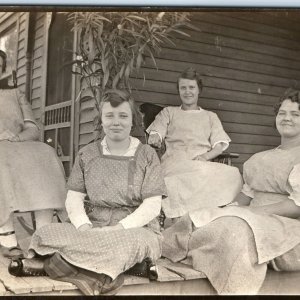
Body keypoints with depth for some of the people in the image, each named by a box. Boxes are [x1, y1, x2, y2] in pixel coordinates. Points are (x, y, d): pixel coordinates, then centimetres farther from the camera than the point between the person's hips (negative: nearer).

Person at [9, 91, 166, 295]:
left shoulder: (147, 155, 2)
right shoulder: (87, 154, 10)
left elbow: (152, 206, -6)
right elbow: (73, 199, 5)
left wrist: (117, 229, -20)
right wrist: (84, 226, -17)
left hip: (137, 229, -2)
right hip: (93, 229, 3)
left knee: (127, 240, -39)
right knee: (48, 233, -24)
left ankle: (63, 262, -31)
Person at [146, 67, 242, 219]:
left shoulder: (210, 116, 30)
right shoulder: (169, 112, 29)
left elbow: (220, 145, 16)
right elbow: (155, 133, 14)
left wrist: (206, 156, -8)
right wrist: (154, 139, -13)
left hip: (202, 164, 2)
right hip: (175, 162, -2)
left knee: (232, 175, -35)